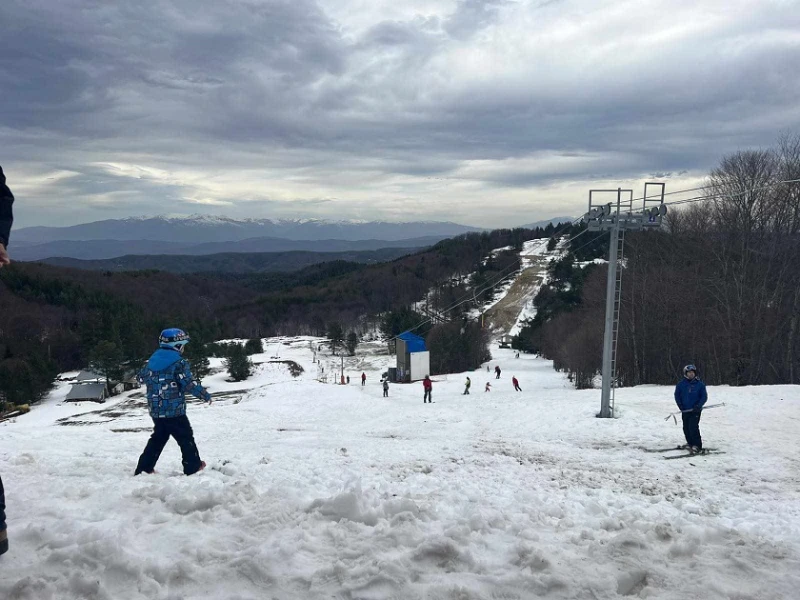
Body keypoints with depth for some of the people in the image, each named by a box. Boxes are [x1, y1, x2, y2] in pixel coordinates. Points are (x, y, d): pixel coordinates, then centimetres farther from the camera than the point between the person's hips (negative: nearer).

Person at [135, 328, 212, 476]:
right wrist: (206, 395, -7)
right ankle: (193, 466, 16)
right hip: (175, 411, -7)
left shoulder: (153, 360, 7)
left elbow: (142, 377, 20)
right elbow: (189, 384, -20)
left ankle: (144, 468, 18)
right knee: (185, 438, 9)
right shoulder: (179, 363, -15)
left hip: (156, 411, 7)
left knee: (158, 438, 20)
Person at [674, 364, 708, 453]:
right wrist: (680, 405, -6)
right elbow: (677, 395, 8)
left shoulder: (700, 384, -2)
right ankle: (690, 443, 26)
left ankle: (697, 446, -9)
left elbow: (704, 396, 0)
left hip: (695, 410, -3)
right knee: (686, 428, 7)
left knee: (693, 427, -15)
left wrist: (699, 406, -14)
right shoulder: (681, 384, 3)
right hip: (685, 410, 3)